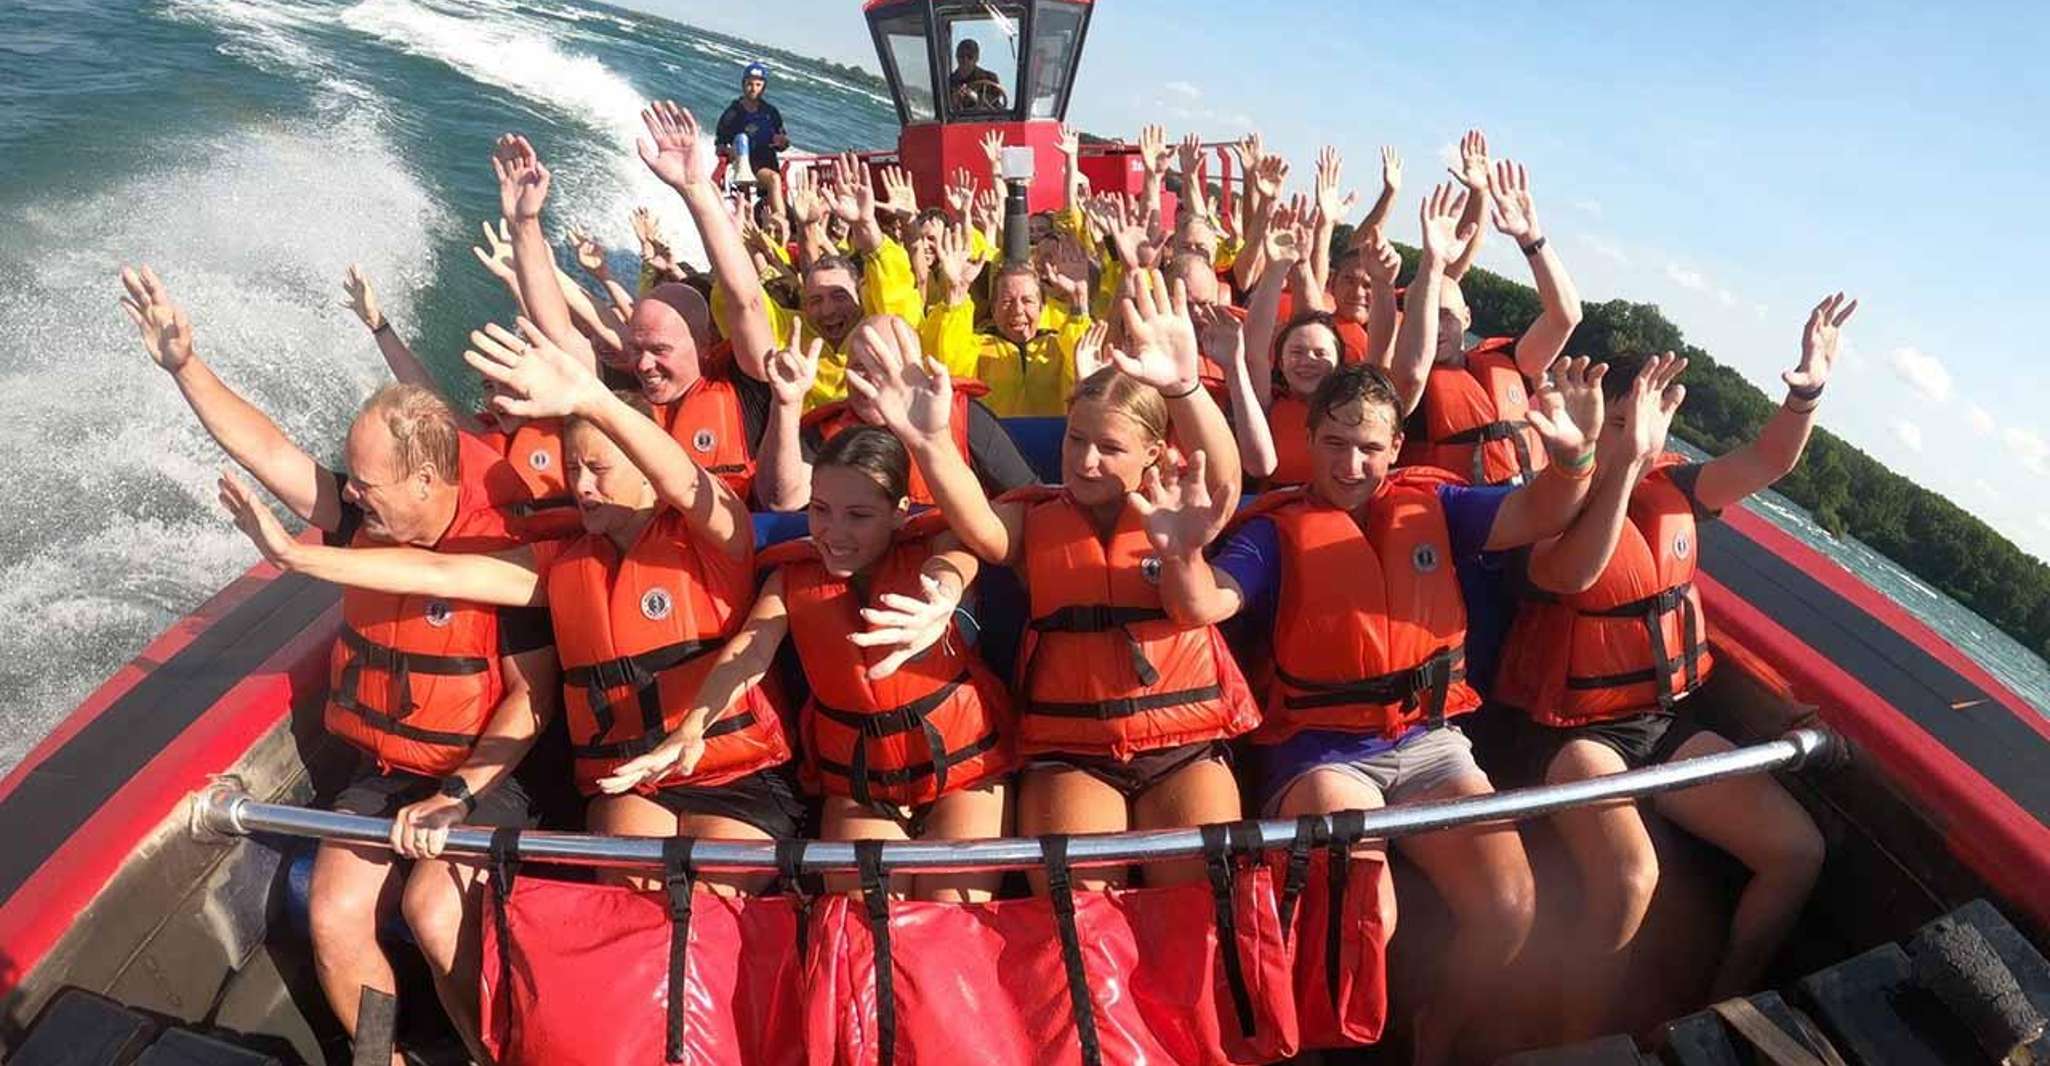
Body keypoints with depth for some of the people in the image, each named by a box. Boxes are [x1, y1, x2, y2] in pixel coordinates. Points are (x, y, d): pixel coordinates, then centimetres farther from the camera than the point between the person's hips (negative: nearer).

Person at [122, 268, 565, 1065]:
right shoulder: (368, 525, 0)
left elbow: (532, 698, -18)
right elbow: (267, 451, 3)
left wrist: (458, 793, -22)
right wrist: (184, 364, -3)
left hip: (483, 774, -6)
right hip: (381, 772, 6)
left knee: (433, 909, -28)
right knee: (334, 918, -13)